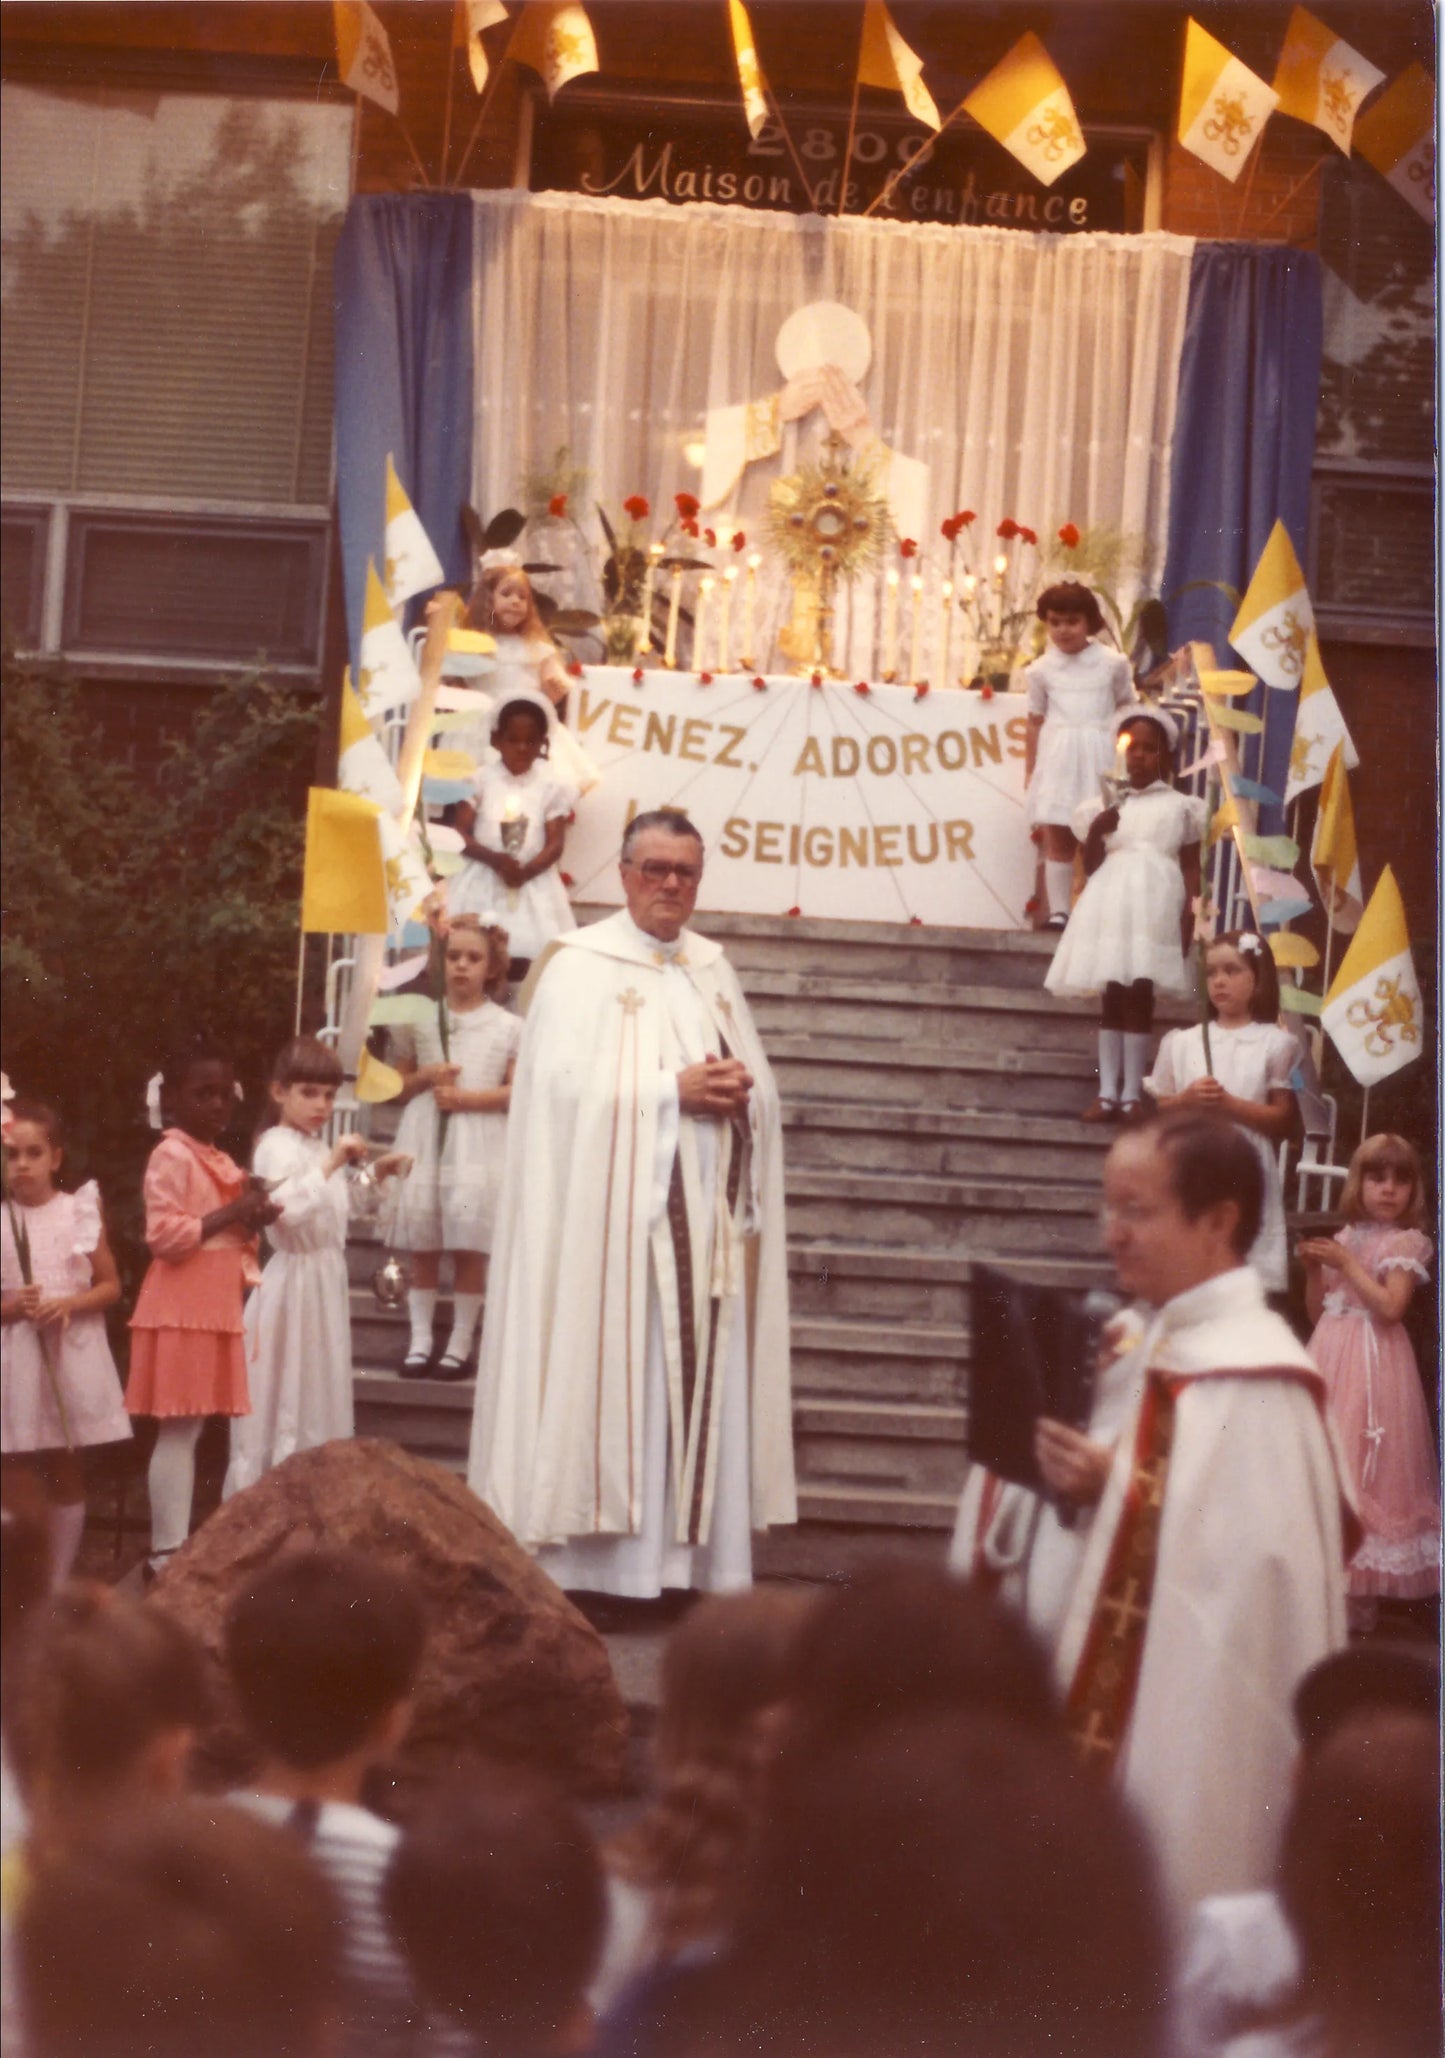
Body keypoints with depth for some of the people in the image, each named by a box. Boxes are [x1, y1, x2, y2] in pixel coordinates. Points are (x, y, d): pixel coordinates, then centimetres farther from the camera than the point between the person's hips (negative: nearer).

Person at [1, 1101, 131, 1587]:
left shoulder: (81, 1211, -1)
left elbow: (110, 1286, 3)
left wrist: (70, 1303, -14)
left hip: (71, 1356, 1)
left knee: (66, 1476, 8)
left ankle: (58, 1584, 16)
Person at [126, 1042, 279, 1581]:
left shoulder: (219, 1160, 17)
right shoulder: (171, 1156, -11)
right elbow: (164, 1235, -20)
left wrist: (253, 1220, 6)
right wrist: (230, 1215, -20)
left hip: (214, 1308, 9)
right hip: (181, 1311, -9)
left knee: (191, 1428, 10)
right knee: (178, 1429, -8)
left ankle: (178, 1547, 13)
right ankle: (166, 1551, -7)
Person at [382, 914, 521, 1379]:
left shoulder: (508, 1028, 2)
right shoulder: (421, 1021, 9)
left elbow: (520, 1091, -4)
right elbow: (398, 1086, 14)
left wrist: (468, 1097, -13)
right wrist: (426, 1077, -6)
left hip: (478, 1143, -2)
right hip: (426, 1140, 2)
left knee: (470, 1246, -3)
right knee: (422, 1246, 4)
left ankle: (459, 1344, 4)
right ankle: (419, 1341, 10)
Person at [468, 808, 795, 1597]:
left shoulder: (713, 969, 17)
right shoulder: (580, 965, -1)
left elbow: (760, 1088, 16)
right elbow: (567, 1084, -13)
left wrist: (738, 1090, -7)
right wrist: (673, 1092, -16)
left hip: (709, 1222, 6)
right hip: (618, 1222, -6)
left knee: (703, 1380, 2)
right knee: (615, 1378, -8)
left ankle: (692, 1557, 5)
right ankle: (601, 1562, -7)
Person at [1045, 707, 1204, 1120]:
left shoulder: (1180, 807, 9)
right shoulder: (1106, 806, 12)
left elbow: (1191, 869, 5)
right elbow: (1091, 866, 9)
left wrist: (1189, 918, -6)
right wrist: (1096, 832, -9)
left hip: (1156, 906, -2)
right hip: (1111, 904, 2)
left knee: (1139, 996, -4)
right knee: (1113, 996, 0)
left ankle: (1132, 1093, 0)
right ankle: (1107, 1091, 3)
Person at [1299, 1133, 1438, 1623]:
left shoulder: (1405, 1243, -6)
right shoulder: (1346, 1238, 13)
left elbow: (1391, 1307, -20)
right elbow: (1318, 1310, 16)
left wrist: (1346, 1263, -16)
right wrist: (1314, 1269, -1)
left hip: (1372, 1362, -7)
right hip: (1332, 1357, 7)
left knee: (1362, 1468, -6)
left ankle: (1361, 1591, -1)